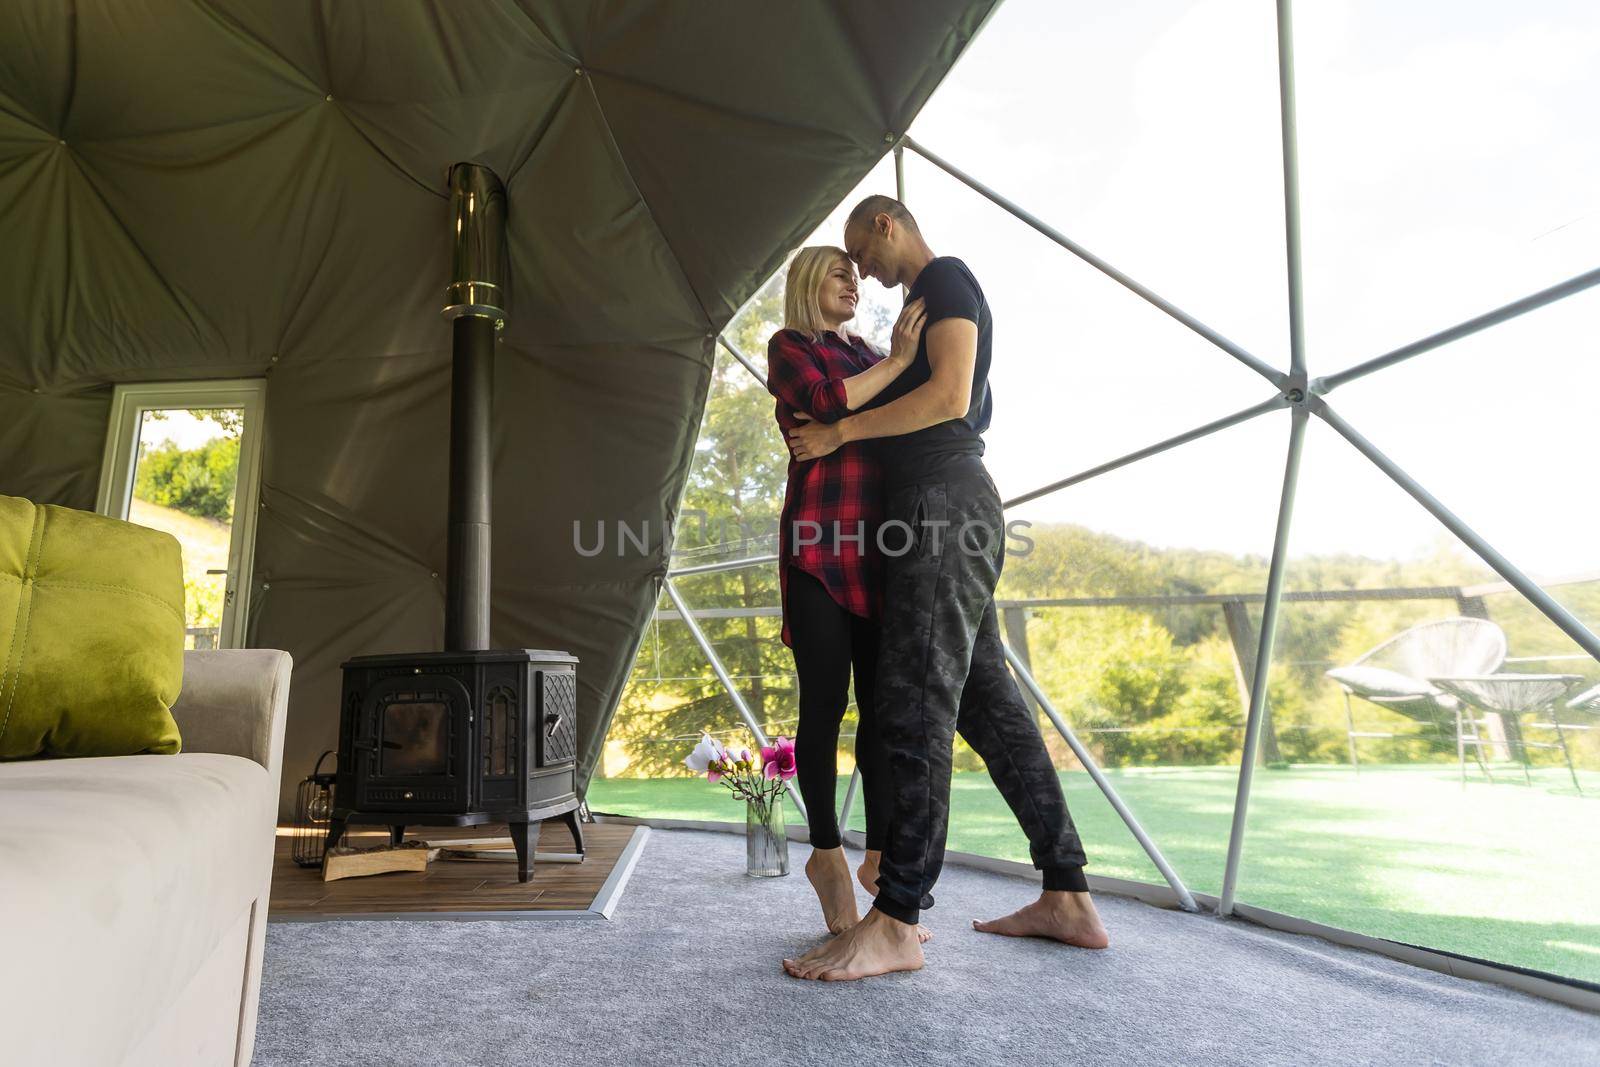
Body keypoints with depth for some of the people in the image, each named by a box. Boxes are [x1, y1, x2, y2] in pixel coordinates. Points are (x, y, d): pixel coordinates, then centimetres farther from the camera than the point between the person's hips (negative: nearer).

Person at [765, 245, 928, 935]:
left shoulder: (869, 355, 25)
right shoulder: (789, 347, 9)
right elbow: (825, 403, -11)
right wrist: (896, 363, -6)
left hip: (876, 540, 5)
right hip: (819, 538, -5)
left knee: (883, 701, 1)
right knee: (826, 700, -4)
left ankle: (880, 856, 8)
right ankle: (827, 853, 9)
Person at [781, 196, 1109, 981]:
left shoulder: (945, 278, 1)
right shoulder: (931, 303, 30)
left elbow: (950, 397, -14)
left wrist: (839, 432, -10)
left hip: (943, 502, -10)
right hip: (941, 509, 10)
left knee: (916, 706, -15)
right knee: (988, 703, 6)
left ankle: (894, 923, -12)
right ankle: (1067, 899, 10)